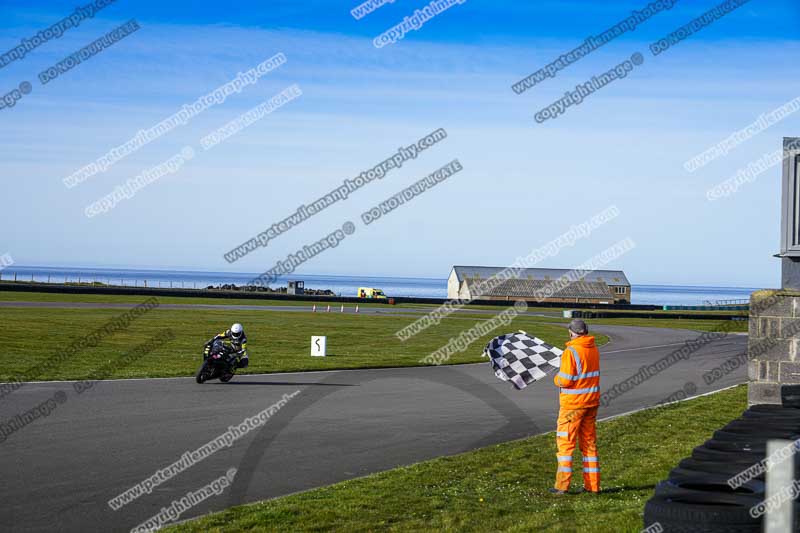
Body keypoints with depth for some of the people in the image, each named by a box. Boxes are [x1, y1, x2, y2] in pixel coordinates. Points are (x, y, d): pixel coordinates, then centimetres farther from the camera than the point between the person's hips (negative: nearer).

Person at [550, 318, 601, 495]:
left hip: (573, 404, -7)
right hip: (592, 401, 7)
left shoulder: (571, 352, -18)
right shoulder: (594, 349, 6)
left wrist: (556, 378, 1)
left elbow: (565, 381, -21)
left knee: (565, 442, 0)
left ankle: (562, 484, -2)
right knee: (589, 442, 12)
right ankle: (592, 485, 14)